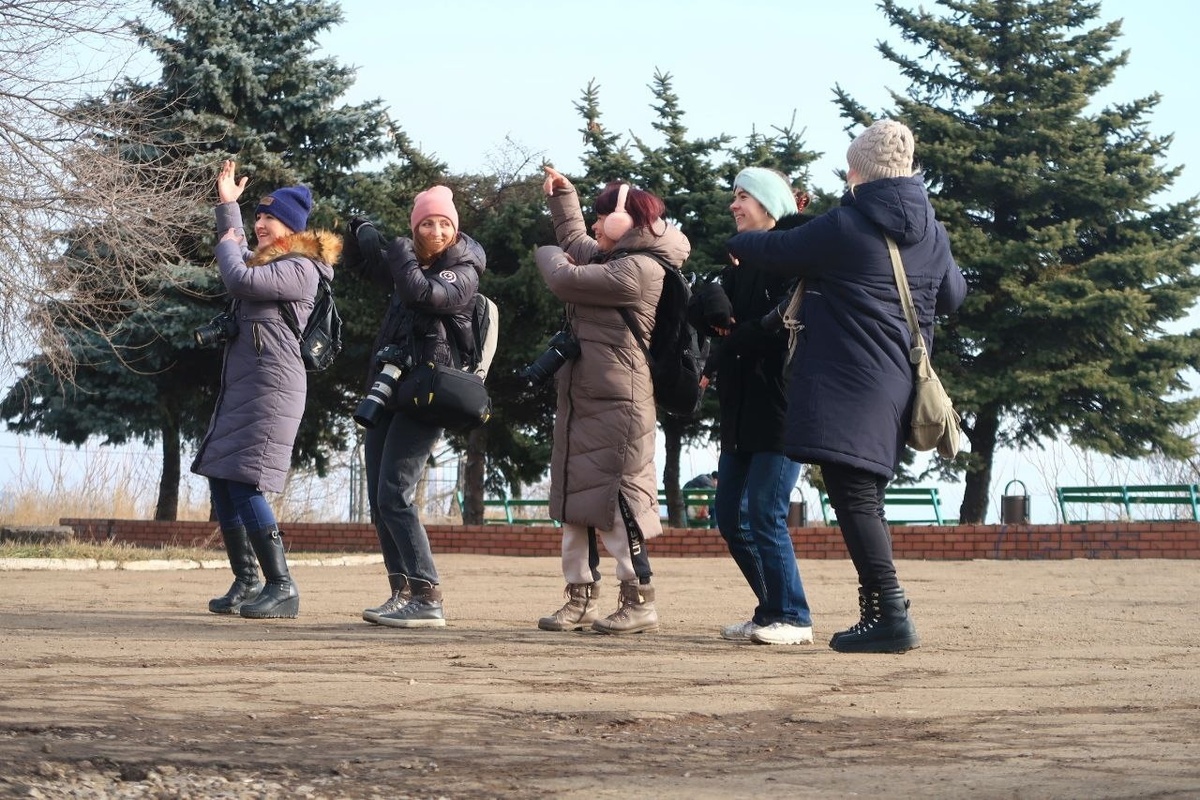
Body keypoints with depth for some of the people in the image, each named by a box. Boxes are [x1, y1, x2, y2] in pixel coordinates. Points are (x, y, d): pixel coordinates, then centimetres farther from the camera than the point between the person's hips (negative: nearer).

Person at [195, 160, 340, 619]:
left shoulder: (301, 269, -10)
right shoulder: (266, 261, 20)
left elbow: (241, 280, -23)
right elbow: (238, 256, 43)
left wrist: (227, 246, -5)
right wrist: (227, 205, 39)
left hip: (272, 386, -10)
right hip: (240, 386, 10)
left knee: (244, 485, -17)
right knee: (220, 479, 9)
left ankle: (282, 588, -17)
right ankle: (246, 582, 15)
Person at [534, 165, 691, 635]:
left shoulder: (639, 270, -15)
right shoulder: (611, 259, 17)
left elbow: (565, 279, -18)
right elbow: (574, 243, 39)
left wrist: (548, 256, 3)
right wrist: (562, 196, 32)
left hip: (617, 403, -10)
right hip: (581, 400, 10)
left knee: (616, 500, -9)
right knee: (575, 499, 9)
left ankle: (639, 603, -5)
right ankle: (581, 599, 13)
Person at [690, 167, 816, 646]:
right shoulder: (742, 261, 19)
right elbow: (701, 310, 9)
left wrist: (728, 347, -9)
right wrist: (713, 303, -14)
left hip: (780, 405, -9)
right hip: (741, 409, 9)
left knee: (764, 515, -11)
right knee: (730, 517, 7)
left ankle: (791, 619, -3)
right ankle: (772, 611, 17)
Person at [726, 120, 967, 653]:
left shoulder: (844, 225, -11)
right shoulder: (931, 231, 9)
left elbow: (779, 251, 1)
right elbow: (952, 297, 23)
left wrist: (737, 244, 23)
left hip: (845, 385, -8)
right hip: (898, 386, 8)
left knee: (853, 497, -10)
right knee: (864, 498, 17)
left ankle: (890, 614, -19)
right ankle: (878, 614, 16)